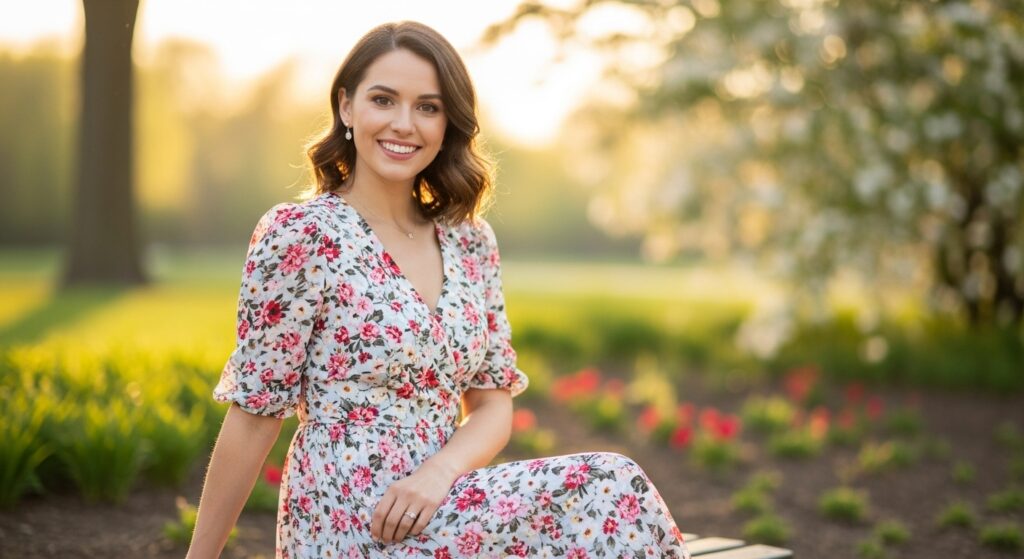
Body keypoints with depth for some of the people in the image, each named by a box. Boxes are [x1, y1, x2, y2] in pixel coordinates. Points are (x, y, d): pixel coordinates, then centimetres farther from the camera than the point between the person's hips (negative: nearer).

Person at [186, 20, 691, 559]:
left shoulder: (470, 242, 9)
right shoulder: (298, 235, -8)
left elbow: (493, 402, 9)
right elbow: (255, 416, -6)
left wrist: (438, 471, -11)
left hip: (439, 511, 6)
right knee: (611, 491, -19)